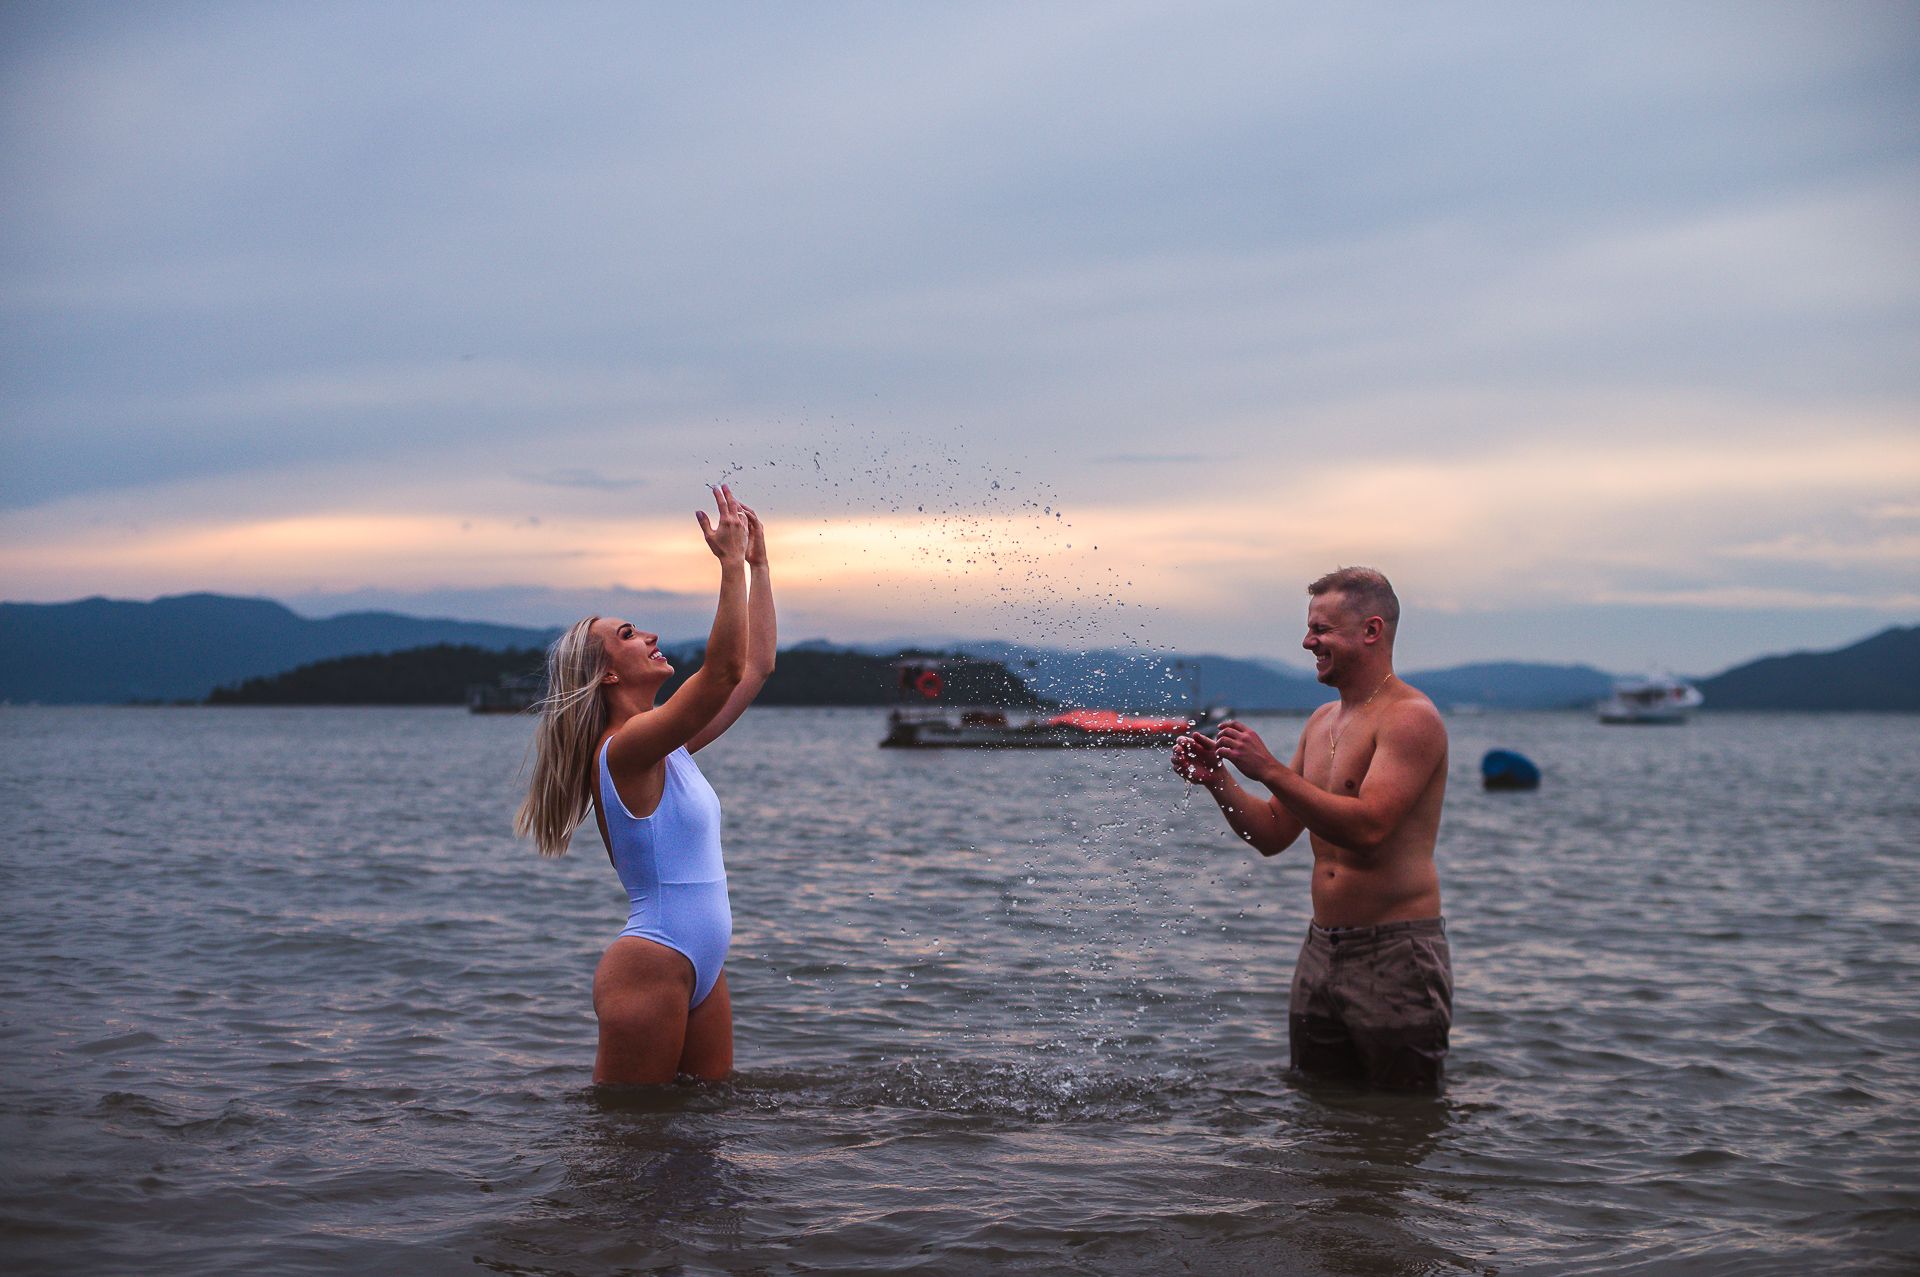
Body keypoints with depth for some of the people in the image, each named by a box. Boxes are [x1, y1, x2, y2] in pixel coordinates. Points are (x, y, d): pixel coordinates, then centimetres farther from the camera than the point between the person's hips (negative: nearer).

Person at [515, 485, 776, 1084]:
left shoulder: (668, 745, 12)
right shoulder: (625, 747, -15)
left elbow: (756, 666, 17)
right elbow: (725, 668, -25)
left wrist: (758, 563, 14)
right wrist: (732, 563, -20)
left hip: (699, 969, 9)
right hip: (650, 967, -9)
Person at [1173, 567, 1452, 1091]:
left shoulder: (1411, 717, -11)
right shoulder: (1322, 721, 15)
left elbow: (1367, 827, -25)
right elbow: (1271, 835, 15)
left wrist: (1271, 770, -25)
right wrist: (1217, 779, -1)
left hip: (1396, 950, -8)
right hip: (1321, 949, 8)